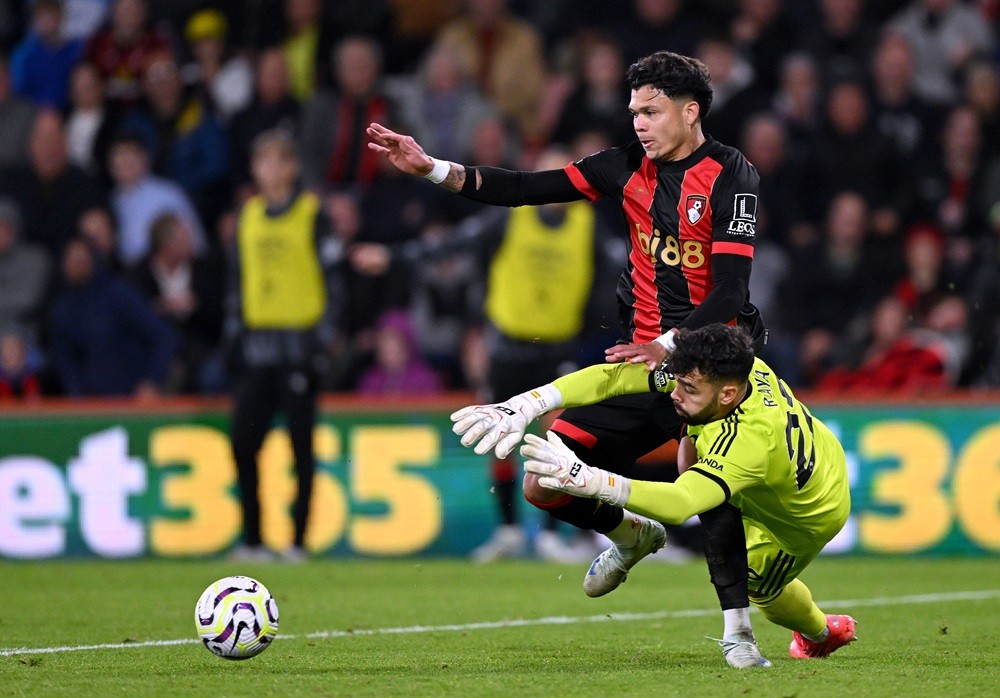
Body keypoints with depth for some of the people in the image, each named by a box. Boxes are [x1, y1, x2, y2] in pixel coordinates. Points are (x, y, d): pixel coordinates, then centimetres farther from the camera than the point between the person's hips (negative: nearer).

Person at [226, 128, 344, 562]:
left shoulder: (313, 215, 0)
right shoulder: (247, 217, 13)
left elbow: (332, 279, -2)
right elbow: (236, 279, 17)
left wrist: (324, 335, -10)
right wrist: (234, 332, 9)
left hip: (298, 343, -4)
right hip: (256, 344, 4)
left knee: (301, 445, -1)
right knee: (244, 443, -1)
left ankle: (299, 540, 4)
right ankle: (252, 540, 7)